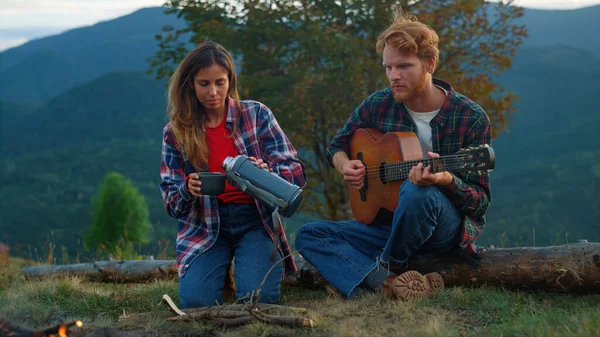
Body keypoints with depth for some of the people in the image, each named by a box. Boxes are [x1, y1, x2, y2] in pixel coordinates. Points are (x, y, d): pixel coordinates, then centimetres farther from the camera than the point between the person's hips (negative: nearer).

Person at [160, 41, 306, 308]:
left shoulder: (256, 114, 1)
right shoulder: (175, 131, 4)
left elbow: (296, 172, -3)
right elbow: (171, 203, 5)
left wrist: (268, 173, -26)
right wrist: (188, 189, -19)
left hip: (255, 220, -1)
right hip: (204, 225, 1)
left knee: (258, 296, -25)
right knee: (196, 300, -23)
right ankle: (223, 268, 12)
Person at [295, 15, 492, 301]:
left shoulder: (471, 118, -11)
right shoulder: (377, 106, 0)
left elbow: (481, 200, -9)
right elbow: (337, 146, 18)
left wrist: (446, 180, -31)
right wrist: (344, 164, -6)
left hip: (450, 228, -5)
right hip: (389, 225, 5)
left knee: (417, 191, -38)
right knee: (309, 235, -11)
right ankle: (388, 283, -33)